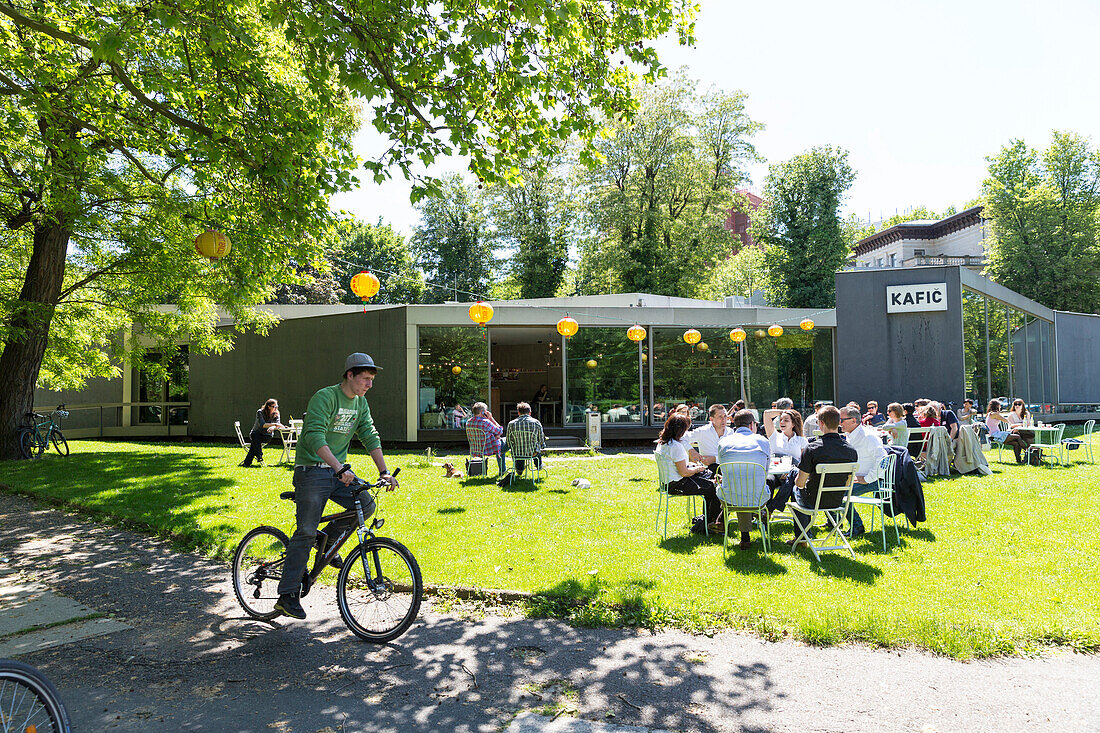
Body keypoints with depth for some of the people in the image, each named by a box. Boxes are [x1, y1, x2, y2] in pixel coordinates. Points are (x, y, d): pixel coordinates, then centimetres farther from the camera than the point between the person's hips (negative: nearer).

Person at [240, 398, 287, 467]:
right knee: (253, 435, -37)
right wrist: (274, 424, -39)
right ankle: (259, 457, -36)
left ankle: (247, 463, -26)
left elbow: (278, 426, -14)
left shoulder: (276, 414, -3)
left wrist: (273, 427, -38)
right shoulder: (260, 412, -13)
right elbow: (262, 425, -27)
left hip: (267, 436, 1)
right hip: (256, 433, -1)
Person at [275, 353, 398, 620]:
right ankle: (287, 595, 0)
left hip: (339, 472, 7)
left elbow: (370, 437, 8)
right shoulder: (325, 397, -16)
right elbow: (315, 437, -28)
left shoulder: (360, 403, 8)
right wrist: (340, 469, -37)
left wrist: (384, 471, -4)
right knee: (306, 531, -8)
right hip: (312, 471, -7)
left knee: (366, 504, -11)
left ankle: (328, 538, 13)